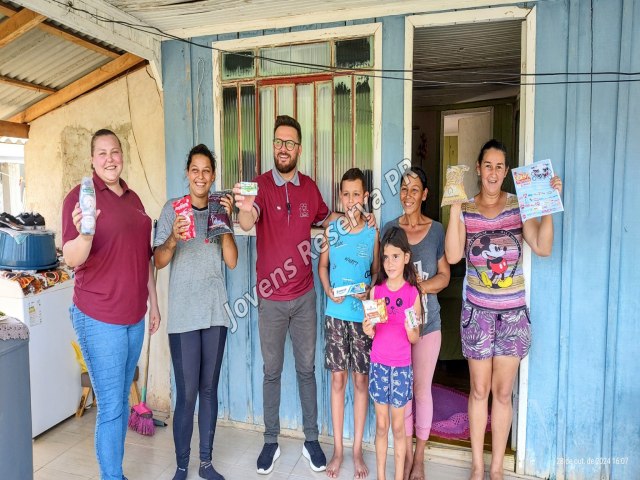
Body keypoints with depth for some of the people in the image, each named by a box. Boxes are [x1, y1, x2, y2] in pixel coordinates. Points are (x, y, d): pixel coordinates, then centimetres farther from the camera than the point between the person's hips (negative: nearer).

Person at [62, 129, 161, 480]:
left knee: (122, 400, 17)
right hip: (99, 318, -6)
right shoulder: (80, 195, -9)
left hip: (134, 316, 7)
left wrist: (153, 303, 17)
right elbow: (72, 259, -16)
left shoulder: (133, 198, 11)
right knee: (110, 407, 0)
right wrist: (85, 232, -36)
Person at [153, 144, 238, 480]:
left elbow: (232, 261, -2)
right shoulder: (172, 209, -1)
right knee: (186, 394, -1)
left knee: (209, 390, 12)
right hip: (183, 314, -3)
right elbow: (159, 262, -4)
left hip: (215, 311, 3)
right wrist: (173, 240, -23)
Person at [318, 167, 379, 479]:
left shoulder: (372, 233, -1)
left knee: (361, 380, 7)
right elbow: (322, 265, 10)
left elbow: (377, 272, 5)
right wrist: (328, 290, -7)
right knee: (338, 379, 7)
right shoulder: (332, 229, 2)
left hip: (363, 315, -1)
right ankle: (338, 450, 23)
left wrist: (369, 292, -14)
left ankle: (357, 450, 23)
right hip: (336, 314, 1)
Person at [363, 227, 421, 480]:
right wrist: (367, 329, -21)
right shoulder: (376, 290, -3)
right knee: (381, 425, 13)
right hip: (378, 364, 2)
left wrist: (410, 329, -26)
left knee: (398, 426, 11)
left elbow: (415, 338, -5)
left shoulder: (412, 293, -8)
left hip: (401, 366, -2)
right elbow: (372, 332, 1)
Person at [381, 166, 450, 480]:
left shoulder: (437, 230, -1)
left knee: (421, 389, 7)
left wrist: (419, 287, -18)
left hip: (426, 321, -1)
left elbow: (444, 276, 0)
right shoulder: (389, 228, 3)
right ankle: (407, 455, 27)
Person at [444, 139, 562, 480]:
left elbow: (543, 248, -12)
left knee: (503, 392, 9)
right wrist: (454, 209, -20)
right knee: (479, 390, 9)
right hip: (477, 311, 0)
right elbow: (452, 256, -16)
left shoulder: (519, 205, 0)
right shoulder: (465, 210, -1)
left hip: (513, 312, 1)